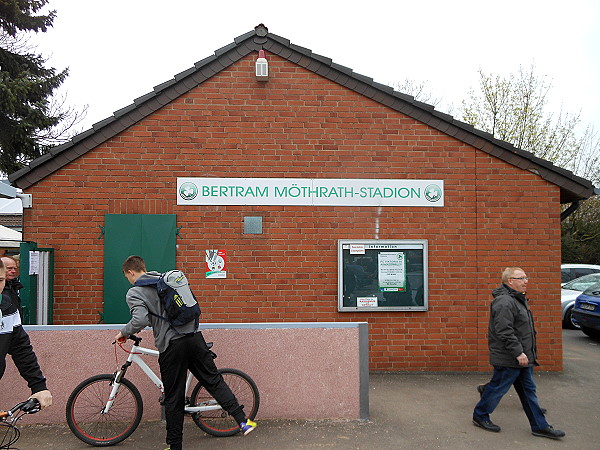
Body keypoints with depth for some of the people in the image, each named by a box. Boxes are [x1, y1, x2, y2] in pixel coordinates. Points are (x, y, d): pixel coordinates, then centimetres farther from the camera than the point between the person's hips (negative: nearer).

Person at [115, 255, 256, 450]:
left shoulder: (134, 293, -1)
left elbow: (140, 319, -18)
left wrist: (124, 332, 2)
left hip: (171, 346, -4)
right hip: (194, 337, 5)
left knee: (173, 399, 9)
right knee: (214, 380, 12)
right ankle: (243, 421, 6)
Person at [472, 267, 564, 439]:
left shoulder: (516, 299, 13)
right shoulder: (504, 302, -22)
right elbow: (504, 332, -27)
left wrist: (524, 353, 21)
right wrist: (518, 352, -25)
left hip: (522, 357, 10)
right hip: (508, 360, -10)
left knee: (528, 390, 15)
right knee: (498, 388, 3)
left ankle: (539, 426, 25)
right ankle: (480, 416, 20)